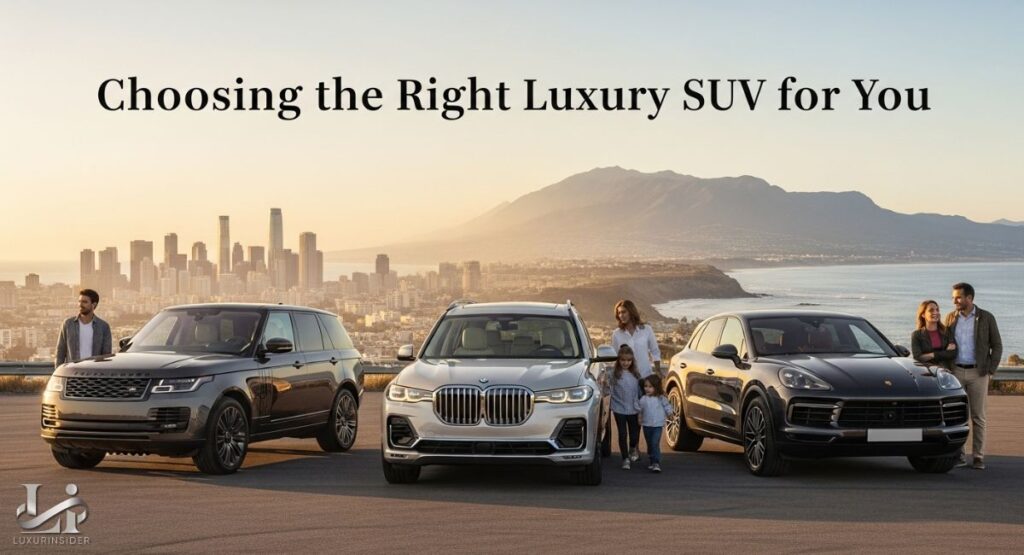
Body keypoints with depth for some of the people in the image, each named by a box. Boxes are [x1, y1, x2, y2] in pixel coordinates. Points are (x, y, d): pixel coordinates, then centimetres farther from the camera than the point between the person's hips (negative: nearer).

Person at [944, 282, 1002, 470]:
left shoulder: (986, 318, 0)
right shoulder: (950, 318, 6)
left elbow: (997, 345, 4)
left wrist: (990, 370, -4)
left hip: (977, 373, -2)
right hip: (955, 371, 2)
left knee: (978, 416, 1)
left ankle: (978, 457, 4)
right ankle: (958, 454, 6)